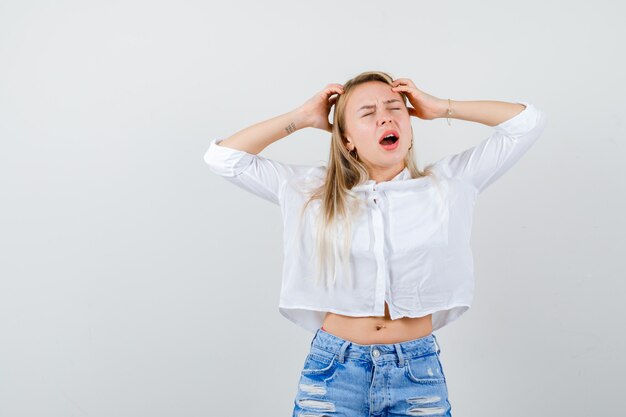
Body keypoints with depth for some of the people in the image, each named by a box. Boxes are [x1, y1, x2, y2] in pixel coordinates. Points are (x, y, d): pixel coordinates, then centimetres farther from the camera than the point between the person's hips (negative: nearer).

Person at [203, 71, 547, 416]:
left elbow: (528, 120, 4)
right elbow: (223, 157, 2)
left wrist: (441, 108, 1)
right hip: (332, 373, 0)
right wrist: (302, 117, 1)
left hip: (418, 374, 1)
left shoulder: (446, 184, 2)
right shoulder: (312, 190, 3)